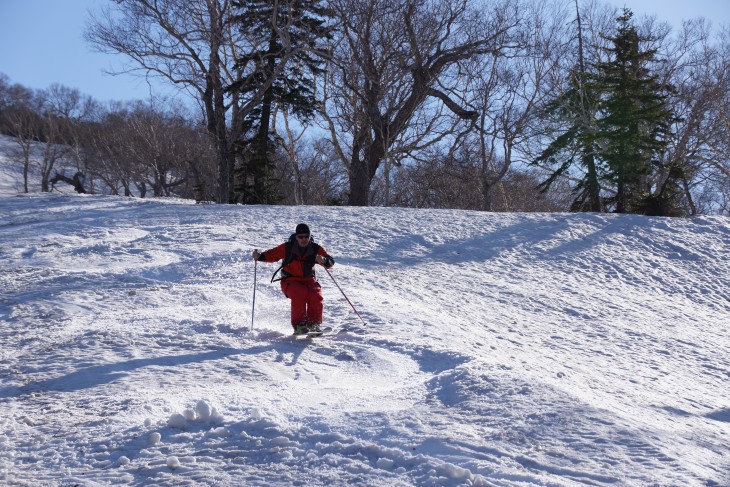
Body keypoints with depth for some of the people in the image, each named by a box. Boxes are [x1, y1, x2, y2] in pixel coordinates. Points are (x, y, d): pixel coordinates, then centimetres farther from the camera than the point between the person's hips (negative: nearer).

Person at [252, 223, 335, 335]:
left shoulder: (315, 249, -6)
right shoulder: (287, 248, -9)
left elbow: (331, 262, -10)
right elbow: (272, 255, -1)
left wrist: (323, 260, -33)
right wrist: (259, 256, -20)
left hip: (309, 280, 2)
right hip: (290, 281, -2)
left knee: (317, 297, -26)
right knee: (300, 294, -33)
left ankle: (313, 324, -8)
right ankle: (299, 325, -24)